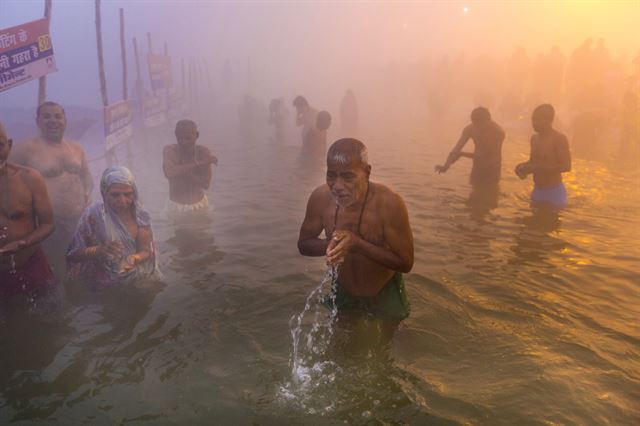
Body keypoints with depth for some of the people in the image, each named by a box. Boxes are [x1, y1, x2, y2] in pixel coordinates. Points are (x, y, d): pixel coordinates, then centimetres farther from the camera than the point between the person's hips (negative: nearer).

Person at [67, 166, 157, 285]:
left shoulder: (139, 213, -4)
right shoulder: (93, 214, -13)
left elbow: (147, 250, 0)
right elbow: (73, 254, -7)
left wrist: (134, 259, -22)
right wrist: (98, 250, -26)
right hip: (102, 285, -1)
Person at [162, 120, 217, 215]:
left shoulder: (204, 152, -13)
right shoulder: (169, 150, -12)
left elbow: (206, 184, -17)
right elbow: (169, 173, -31)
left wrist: (181, 170, -25)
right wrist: (197, 163, -32)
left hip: (199, 205, 1)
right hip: (176, 206, 0)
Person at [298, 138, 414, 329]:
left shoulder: (389, 203, -34)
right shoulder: (321, 198, -23)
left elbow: (405, 262, -29)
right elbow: (303, 244, -9)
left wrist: (357, 244, -40)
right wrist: (331, 244, -32)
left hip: (384, 298, -3)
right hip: (343, 294, 3)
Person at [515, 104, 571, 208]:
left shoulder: (559, 139, -16)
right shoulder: (534, 138, 8)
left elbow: (566, 166, -22)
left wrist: (538, 168, -28)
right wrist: (524, 166, -4)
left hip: (555, 192, -7)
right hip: (537, 191, 7)